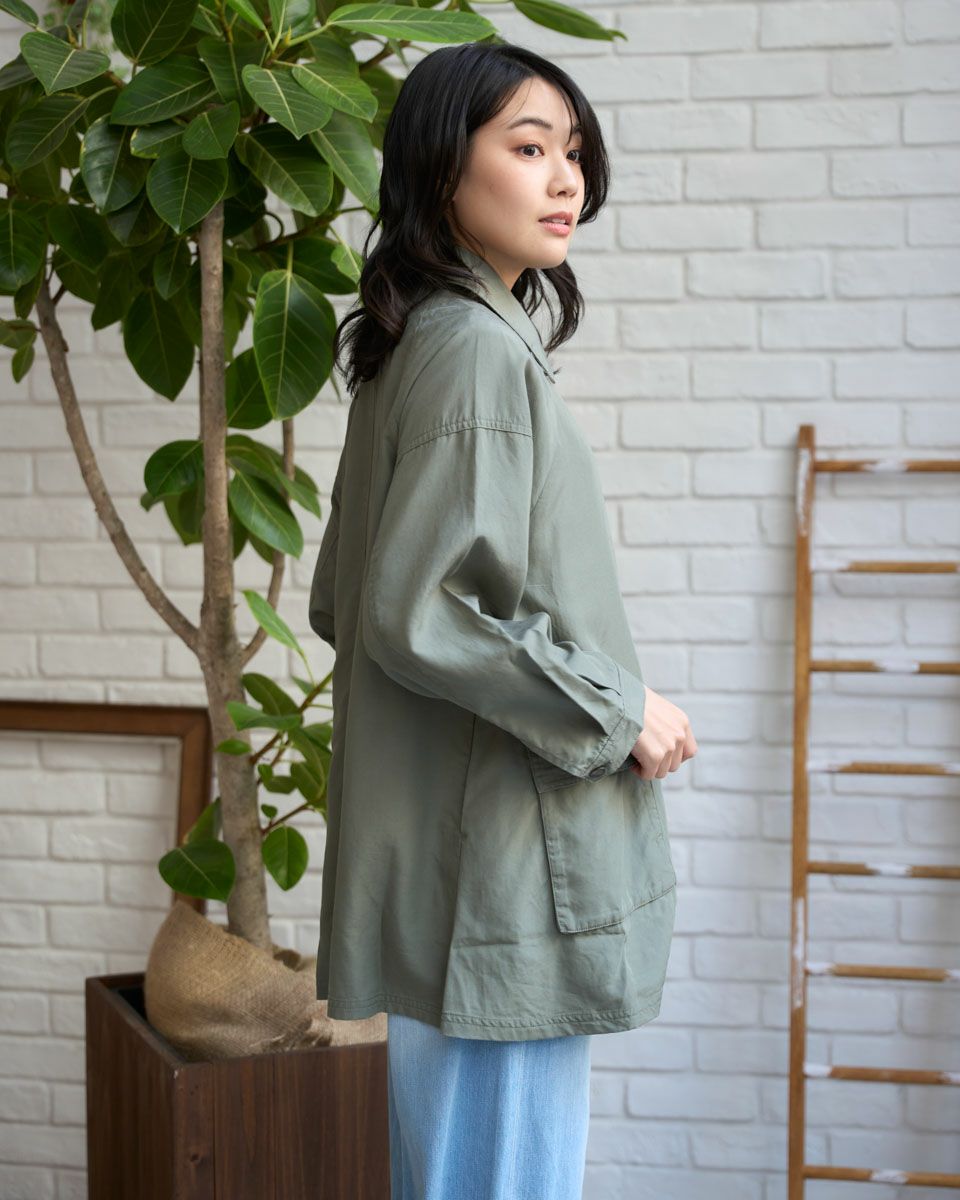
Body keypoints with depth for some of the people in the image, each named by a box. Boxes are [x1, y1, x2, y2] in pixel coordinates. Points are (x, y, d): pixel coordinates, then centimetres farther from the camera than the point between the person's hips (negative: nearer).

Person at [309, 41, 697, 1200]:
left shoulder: (416, 346, 14)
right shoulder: (477, 348, -15)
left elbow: (339, 601, 17)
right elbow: (416, 613, -23)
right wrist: (617, 710, -13)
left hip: (436, 868, 10)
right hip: (496, 864, -10)